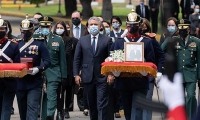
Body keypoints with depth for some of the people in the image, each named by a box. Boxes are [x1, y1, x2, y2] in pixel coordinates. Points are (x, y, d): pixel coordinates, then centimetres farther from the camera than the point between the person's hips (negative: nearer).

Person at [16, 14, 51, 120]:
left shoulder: (39, 44, 1)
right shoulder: (17, 44, 11)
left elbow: (47, 61, -4)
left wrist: (38, 69, -21)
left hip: (34, 83, -4)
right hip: (20, 83, 4)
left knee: (32, 108, -12)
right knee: (22, 110, 11)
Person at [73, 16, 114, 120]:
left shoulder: (107, 40, 3)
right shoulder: (82, 40, 10)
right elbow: (77, 59, 9)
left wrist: (111, 74, -8)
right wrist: (76, 74, 1)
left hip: (102, 77, -3)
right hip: (87, 77, 3)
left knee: (102, 104, -8)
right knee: (91, 104, 9)